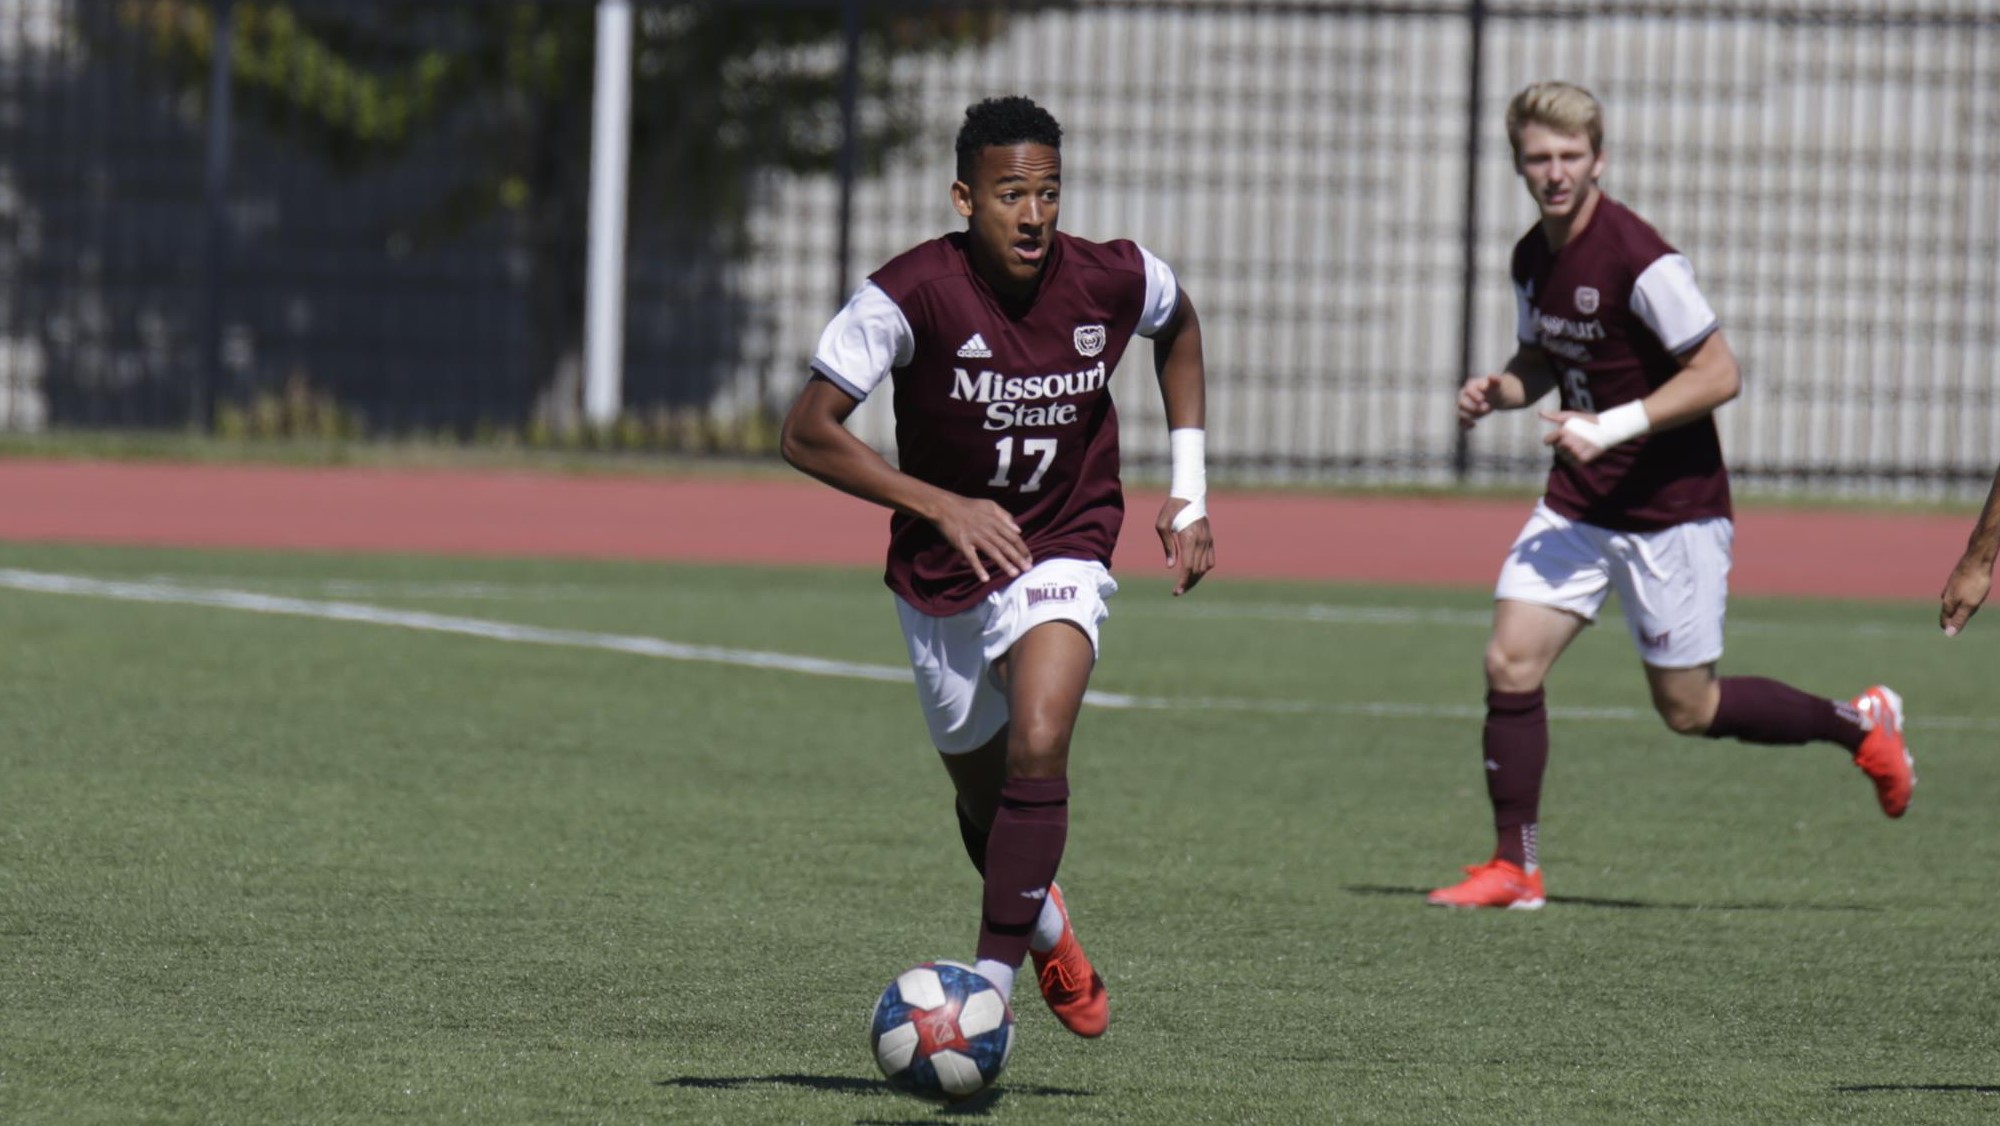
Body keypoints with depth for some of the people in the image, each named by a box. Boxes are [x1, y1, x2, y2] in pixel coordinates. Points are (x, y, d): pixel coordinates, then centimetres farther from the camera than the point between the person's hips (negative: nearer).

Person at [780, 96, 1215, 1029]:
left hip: (1059, 561, 0)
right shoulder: (913, 294, -23)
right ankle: (1045, 928, 50)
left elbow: (1178, 326, 12)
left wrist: (1188, 491, 7)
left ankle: (992, 987, -25)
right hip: (940, 582, 1)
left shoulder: (1114, 282, -14)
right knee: (983, 797, 16)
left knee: (1037, 748, -27)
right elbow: (807, 433, -20)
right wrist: (942, 506, -29)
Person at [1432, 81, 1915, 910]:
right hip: (1578, 502, 7)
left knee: (1688, 709, 2)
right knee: (1510, 661, -7)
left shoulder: (1639, 260, -20)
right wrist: (1496, 392, -1)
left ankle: (1860, 725, 24)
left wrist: (1613, 427, -24)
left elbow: (1718, 374, -19)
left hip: (1671, 508, -7)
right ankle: (1514, 869, 2)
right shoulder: (1532, 258, 4)